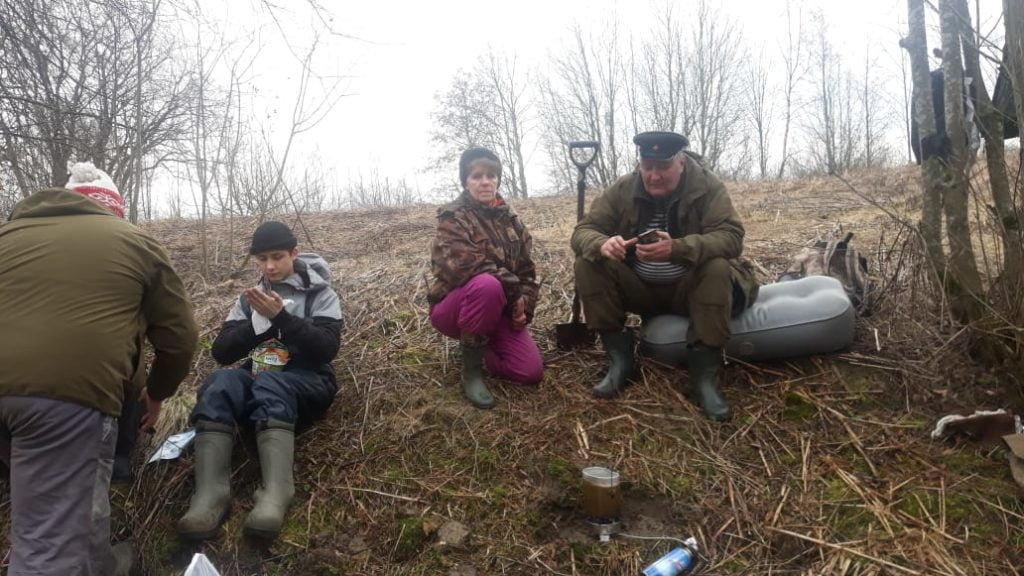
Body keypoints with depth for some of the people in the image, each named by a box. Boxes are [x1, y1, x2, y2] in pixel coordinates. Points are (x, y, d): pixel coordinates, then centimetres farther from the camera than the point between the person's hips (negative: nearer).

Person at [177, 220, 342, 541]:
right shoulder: (250, 298, 17)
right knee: (220, 382, -31)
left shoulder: (320, 294, 6)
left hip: (307, 384, -3)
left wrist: (281, 316, -18)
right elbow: (221, 353, 7)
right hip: (258, 382, 4)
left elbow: (327, 348, -10)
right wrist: (258, 322, -9)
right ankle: (210, 495, -45)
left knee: (270, 383, -38)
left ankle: (275, 497, -55)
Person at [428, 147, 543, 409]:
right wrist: (513, 292, -26)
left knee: (531, 371, -13)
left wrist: (524, 306, -9)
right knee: (488, 285, -40)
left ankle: (478, 345, 18)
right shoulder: (453, 218, -13)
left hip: (500, 309, 6)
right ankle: (471, 370, -21)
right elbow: (465, 266, -29)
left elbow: (527, 268, 7)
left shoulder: (509, 218, 6)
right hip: (454, 306, -5)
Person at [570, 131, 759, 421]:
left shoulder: (707, 186, -14)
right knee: (588, 265, -19)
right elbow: (583, 231, -11)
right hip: (639, 289, 3)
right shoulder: (622, 189, -7)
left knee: (718, 268, -33)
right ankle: (619, 359, -14)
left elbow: (731, 236, -26)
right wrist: (602, 244, -37)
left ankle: (704, 374, -26)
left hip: (689, 289, -2)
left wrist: (677, 248, -44)